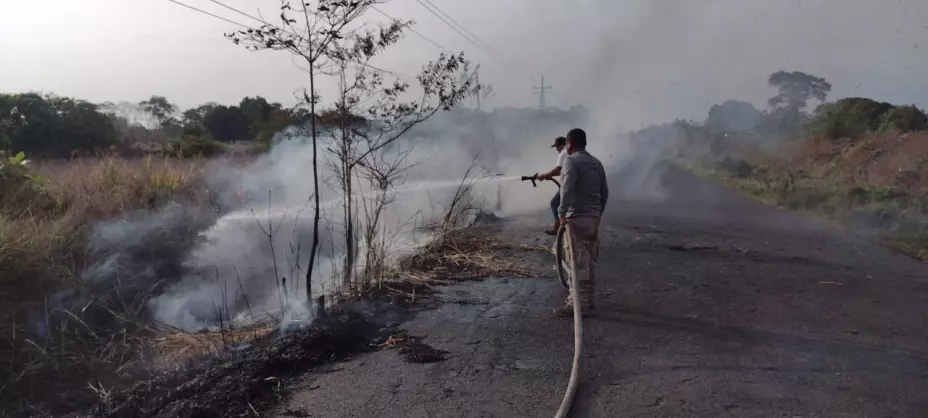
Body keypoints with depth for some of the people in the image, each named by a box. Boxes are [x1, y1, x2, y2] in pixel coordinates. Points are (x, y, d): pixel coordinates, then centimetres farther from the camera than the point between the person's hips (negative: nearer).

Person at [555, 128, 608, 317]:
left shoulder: (571, 160, -8)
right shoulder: (596, 163, 15)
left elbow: (567, 188, -23)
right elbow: (604, 191, 17)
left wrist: (562, 212, -27)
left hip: (577, 217, -8)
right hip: (594, 217, 8)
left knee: (578, 261, -6)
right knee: (590, 260, 14)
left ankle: (579, 303, -6)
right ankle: (587, 298, 22)